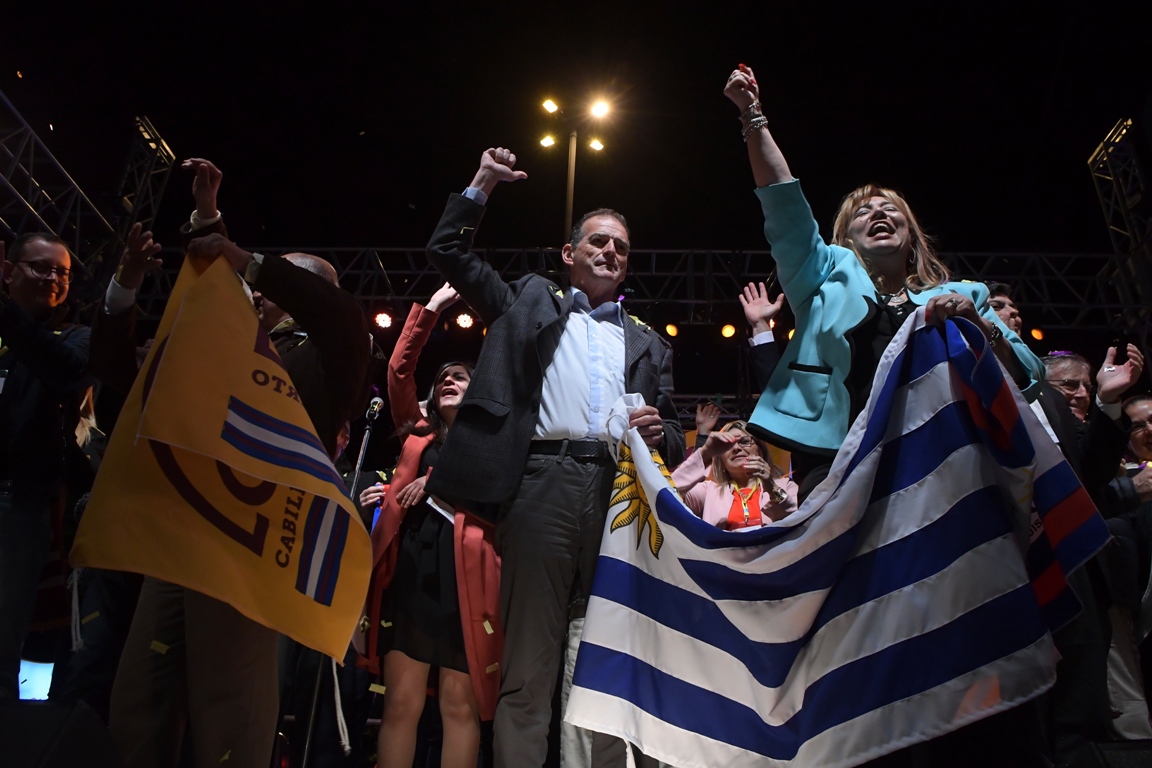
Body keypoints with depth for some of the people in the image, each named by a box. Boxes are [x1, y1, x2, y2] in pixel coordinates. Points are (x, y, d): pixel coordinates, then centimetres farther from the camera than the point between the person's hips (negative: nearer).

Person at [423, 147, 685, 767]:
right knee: (528, 659, -4)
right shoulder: (530, 302, 21)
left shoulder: (648, 344, 26)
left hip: (620, 489, 2)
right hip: (543, 481, -2)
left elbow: (673, 434, 21)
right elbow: (447, 252, 20)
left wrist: (659, 432, -1)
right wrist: (483, 184, 14)